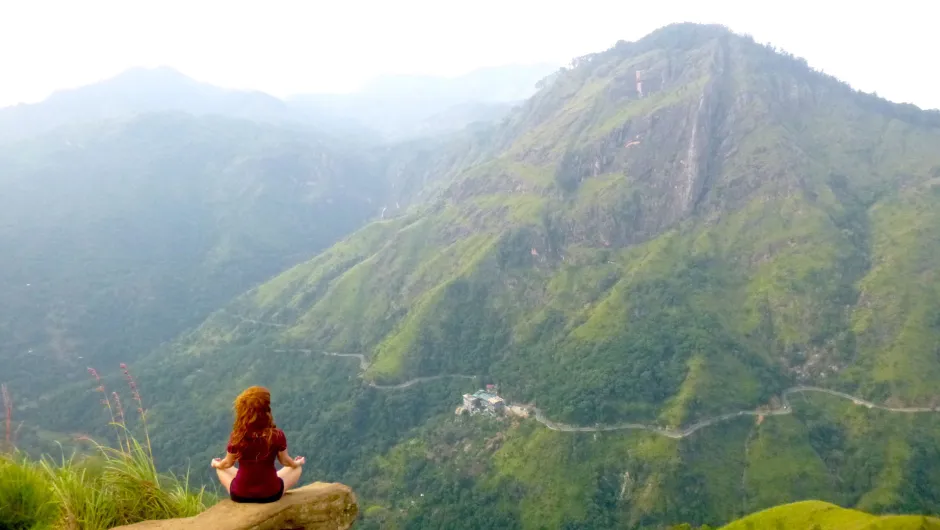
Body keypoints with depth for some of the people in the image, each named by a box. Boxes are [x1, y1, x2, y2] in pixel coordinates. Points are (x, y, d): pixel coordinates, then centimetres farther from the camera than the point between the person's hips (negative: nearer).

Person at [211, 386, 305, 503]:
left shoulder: (237, 437, -18)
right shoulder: (277, 436, -20)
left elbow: (228, 463, 0)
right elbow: (284, 461, -1)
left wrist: (216, 464, 24)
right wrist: (297, 463, 22)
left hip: (240, 495, 1)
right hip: (270, 494, -1)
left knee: (221, 468, 30)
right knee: (296, 468, 26)